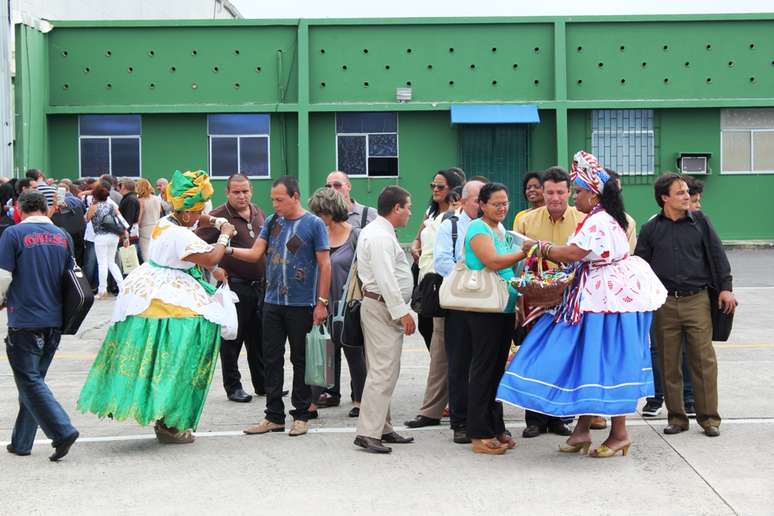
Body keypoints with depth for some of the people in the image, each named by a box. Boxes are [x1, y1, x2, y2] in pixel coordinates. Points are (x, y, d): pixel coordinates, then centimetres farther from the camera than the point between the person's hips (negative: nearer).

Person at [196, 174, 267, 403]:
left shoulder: (258, 213, 10)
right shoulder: (218, 217, -11)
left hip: (261, 284, 6)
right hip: (235, 286, -6)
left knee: (260, 338, 14)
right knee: (232, 338, 3)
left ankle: (262, 384, 25)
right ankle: (233, 386, 15)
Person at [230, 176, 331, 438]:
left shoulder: (313, 224, -6)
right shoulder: (272, 222, 9)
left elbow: (325, 265, -6)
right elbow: (255, 253, 3)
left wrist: (321, 302, -10)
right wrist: (229, 249, -14)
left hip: (301, 305, -5)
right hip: (273, 302, 5)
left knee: (300, 360, 5)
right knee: (272, 359, 7)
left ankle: (301, 415, 15)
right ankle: (274, 416, 15)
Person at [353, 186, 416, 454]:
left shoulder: (373, 231, 19)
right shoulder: (381, 237, -15)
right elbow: (386, 279, -22)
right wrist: (402, 312, -21)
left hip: (381, 307, 11)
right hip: (382, 308, -11)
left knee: (382, 371, 14)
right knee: (383, 372, -12)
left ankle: (382, 428, 21)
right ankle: (368, 432, -13)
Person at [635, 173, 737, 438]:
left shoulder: (699, 221, 5)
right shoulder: (650, 229, 5)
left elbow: (716, 254, 7)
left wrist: (725, 288, 2)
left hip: (697, 300, -1)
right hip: (665, 304, 1)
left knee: (704, 360, -2)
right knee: (669, 364, 5)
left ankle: (709, 418, 7)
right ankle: (676, 417, 16)